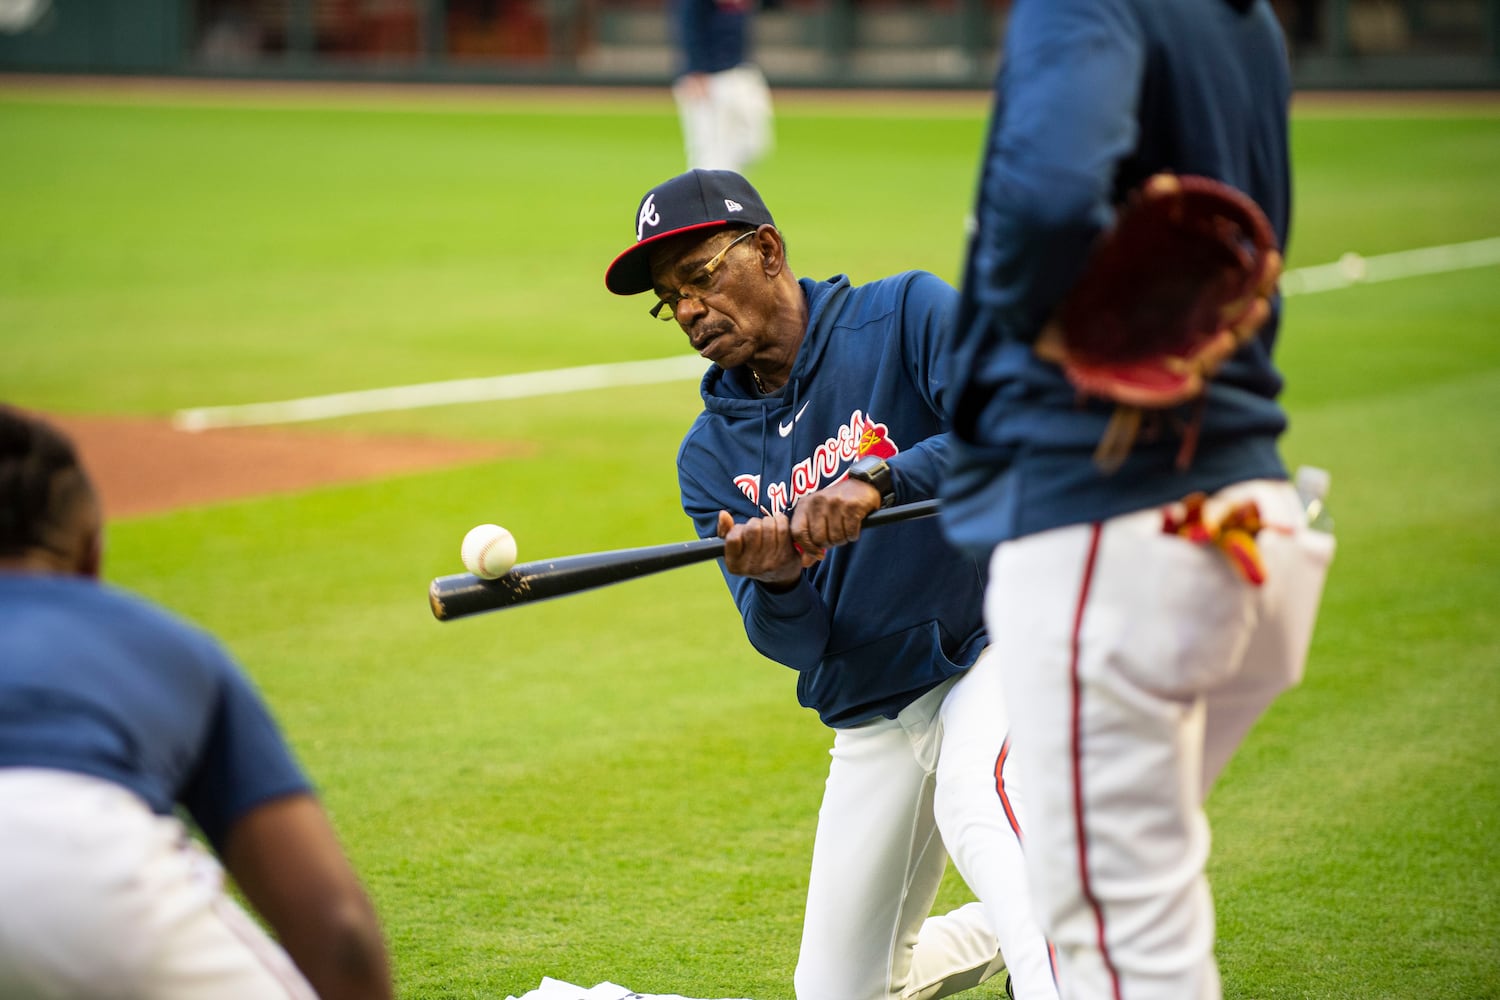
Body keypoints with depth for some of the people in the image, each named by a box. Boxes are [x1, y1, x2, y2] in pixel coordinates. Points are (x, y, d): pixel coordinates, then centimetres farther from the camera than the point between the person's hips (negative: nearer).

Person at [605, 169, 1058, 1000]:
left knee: (975, 801, -40)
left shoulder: (907, 315, -8)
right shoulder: (710, 455, 5)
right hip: (871, 717, 6)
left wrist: (878, 480, -38)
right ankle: (1031, 924, 30)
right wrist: (773, 581, -26)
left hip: (994, 642, -6)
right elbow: (793, 643, -3)